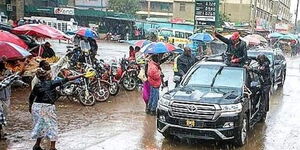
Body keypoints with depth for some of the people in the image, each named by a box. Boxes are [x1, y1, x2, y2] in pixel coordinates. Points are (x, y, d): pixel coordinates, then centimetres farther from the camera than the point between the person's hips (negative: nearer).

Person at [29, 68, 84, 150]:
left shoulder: (37, 86, 4)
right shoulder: (52, 83, -9)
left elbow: (31, 97, 7)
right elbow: (66, 79, -10)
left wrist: (30, 107, 25)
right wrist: (80, 75, -9)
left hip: (37, 107, 5)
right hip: (48, 107, -5)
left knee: (41, 126, 20)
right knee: (52, 125, 7)